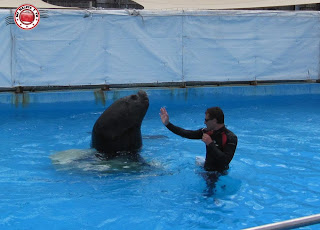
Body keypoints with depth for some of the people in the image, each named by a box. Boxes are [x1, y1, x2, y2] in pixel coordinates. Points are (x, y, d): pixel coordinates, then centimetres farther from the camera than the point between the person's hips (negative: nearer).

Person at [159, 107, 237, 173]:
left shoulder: (231, 138, -18)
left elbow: (226, 161, -27)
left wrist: (210, 144, -25)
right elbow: (187, 134, 5)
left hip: (219, 175, -6)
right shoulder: (207, 131, 1)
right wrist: (167, 124, 4)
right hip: (206, 169, 6)